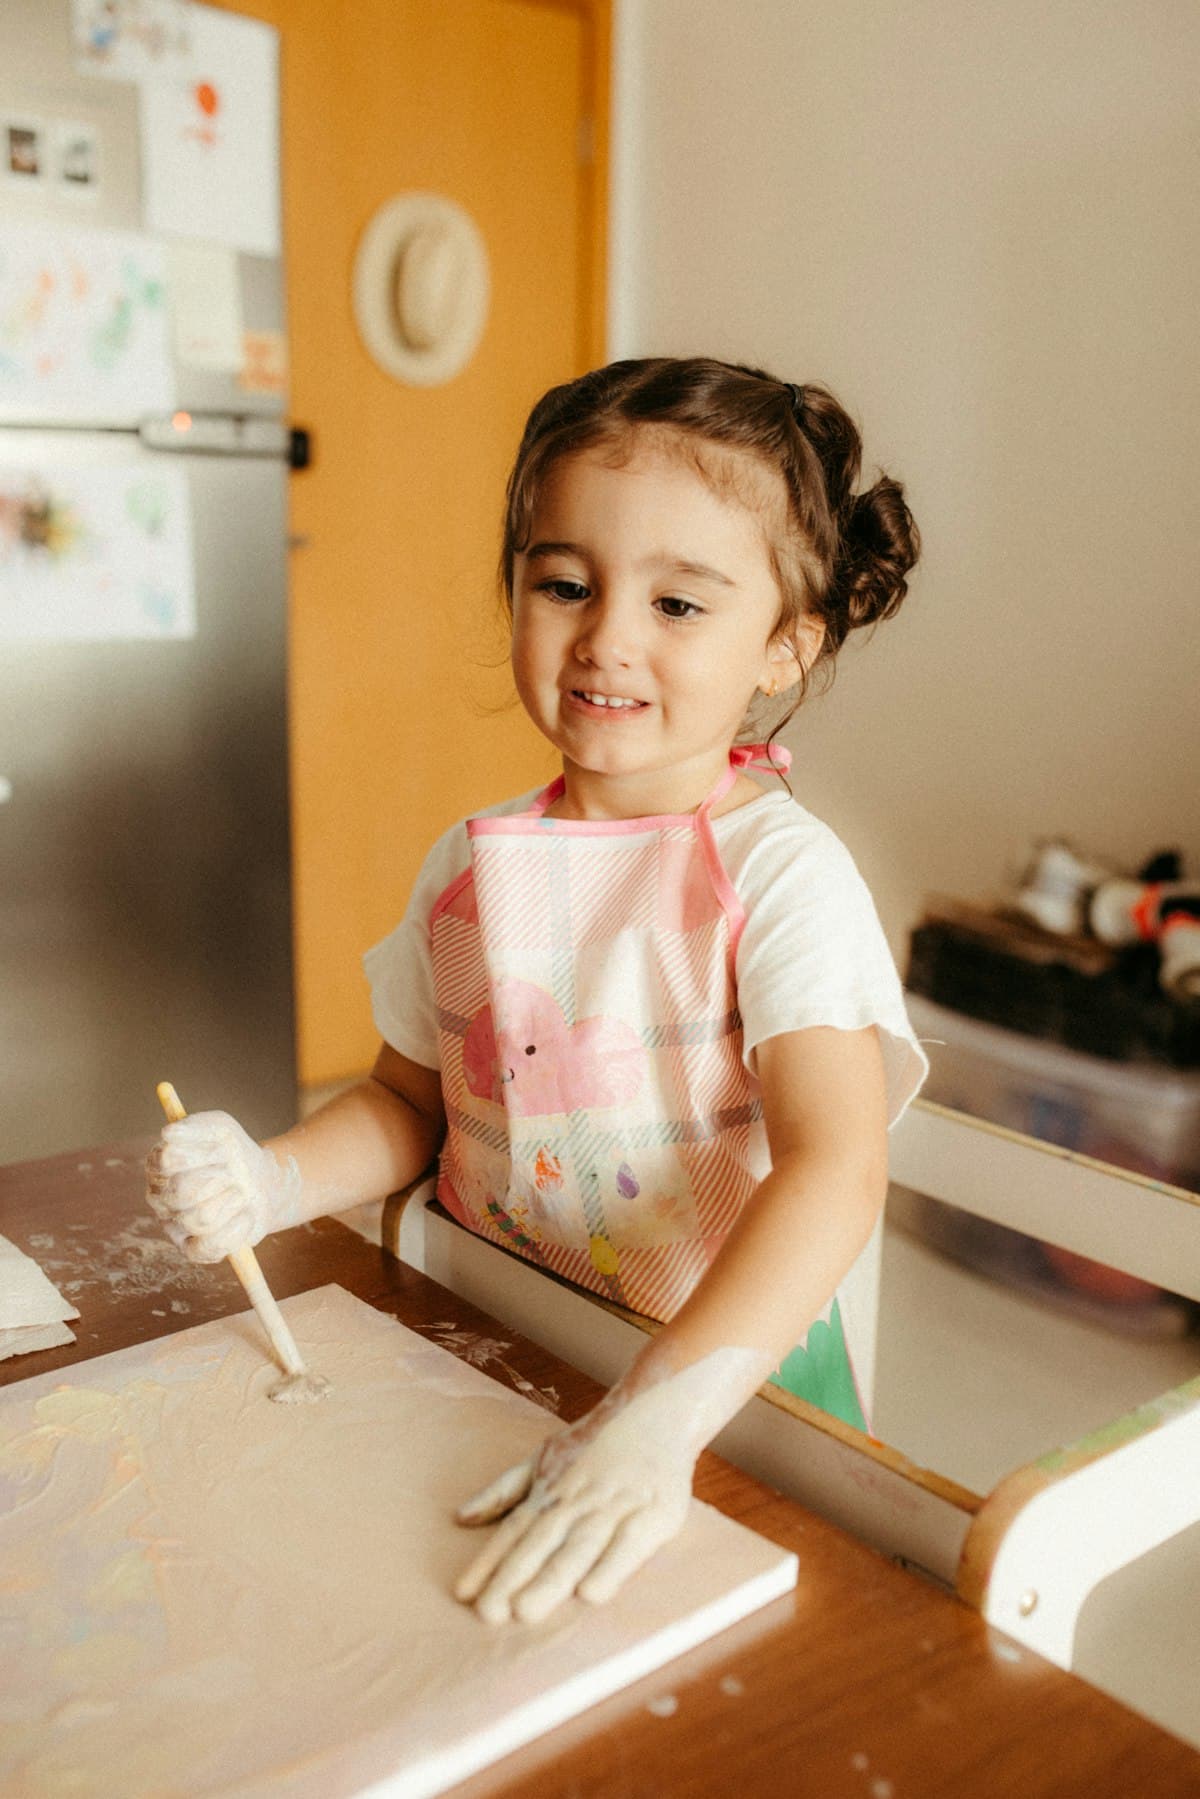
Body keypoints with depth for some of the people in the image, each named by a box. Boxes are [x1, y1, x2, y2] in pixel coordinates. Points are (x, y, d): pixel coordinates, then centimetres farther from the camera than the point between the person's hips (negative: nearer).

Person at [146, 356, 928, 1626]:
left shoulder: (779, 870, -14)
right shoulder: (470, 867, 3)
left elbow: (835, 1170, -24)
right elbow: (409, 1102, 14)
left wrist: (657, 1416, -35)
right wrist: (266, 1182, -5)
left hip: (733, 1374, -4)